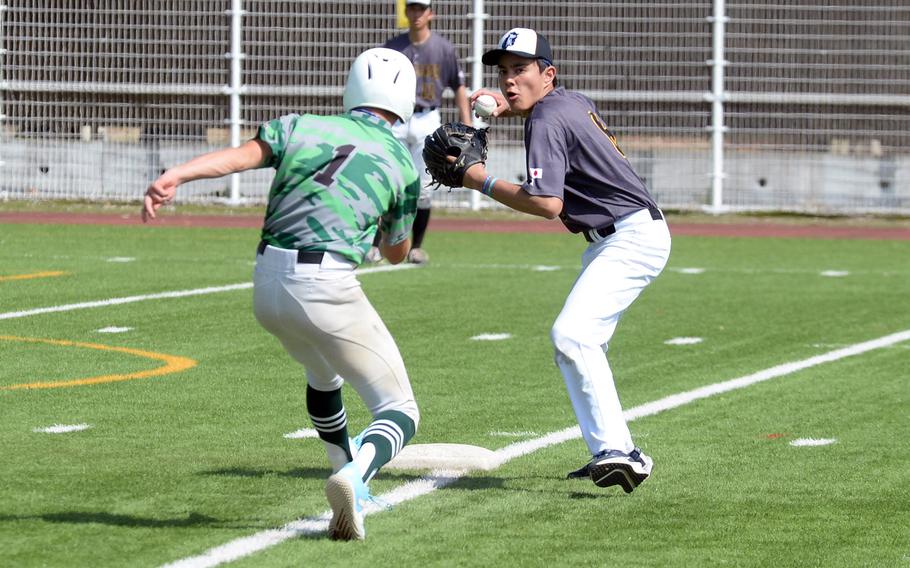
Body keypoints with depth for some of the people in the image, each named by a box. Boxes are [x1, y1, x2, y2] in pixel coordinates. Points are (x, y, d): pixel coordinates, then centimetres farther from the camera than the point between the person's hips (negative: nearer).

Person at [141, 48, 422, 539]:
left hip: (268, 283, 4)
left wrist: (173, 177, -20)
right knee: (399, 410, 3)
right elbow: (397, 253, 23)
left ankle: (350, 487, 39)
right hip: (326, 289, -4)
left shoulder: (302, 128, 12)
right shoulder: (403, 164, 9)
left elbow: (241, 155, -7)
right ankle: (355, 476, -27)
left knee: (323, 377, 33)